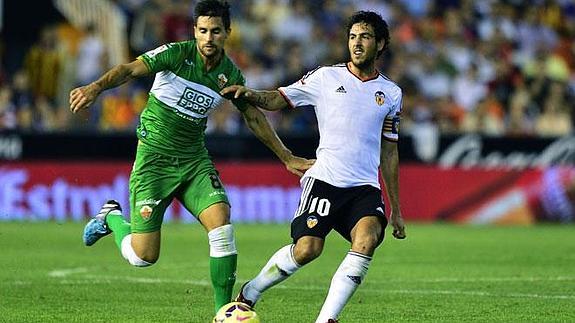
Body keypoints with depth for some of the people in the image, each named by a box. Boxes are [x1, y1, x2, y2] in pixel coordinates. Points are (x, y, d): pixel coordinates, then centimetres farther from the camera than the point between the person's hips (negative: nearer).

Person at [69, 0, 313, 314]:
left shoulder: (230, 75, 0)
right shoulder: (177, 54, -14)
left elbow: (254, 117, 13)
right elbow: (130, 69, -24)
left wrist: (287, 158, 14)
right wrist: (95, 87, -43)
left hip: (194, 159, 4)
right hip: (155, 156, -4)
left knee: (222, 226, -20)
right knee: (143, 256, -6)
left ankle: (223, 310, -9)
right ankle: (111, 217, 28)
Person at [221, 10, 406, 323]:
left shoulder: (391, 93, 14)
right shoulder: (326, 77, 6)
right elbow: (278, 99, 7)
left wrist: (396, 209, 19)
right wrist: (249, 94, -16)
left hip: (365, 188, 2)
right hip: (324, 179, -2)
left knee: (367, 238, -27)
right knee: (307, 249, -18)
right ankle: (249, 294, 9)